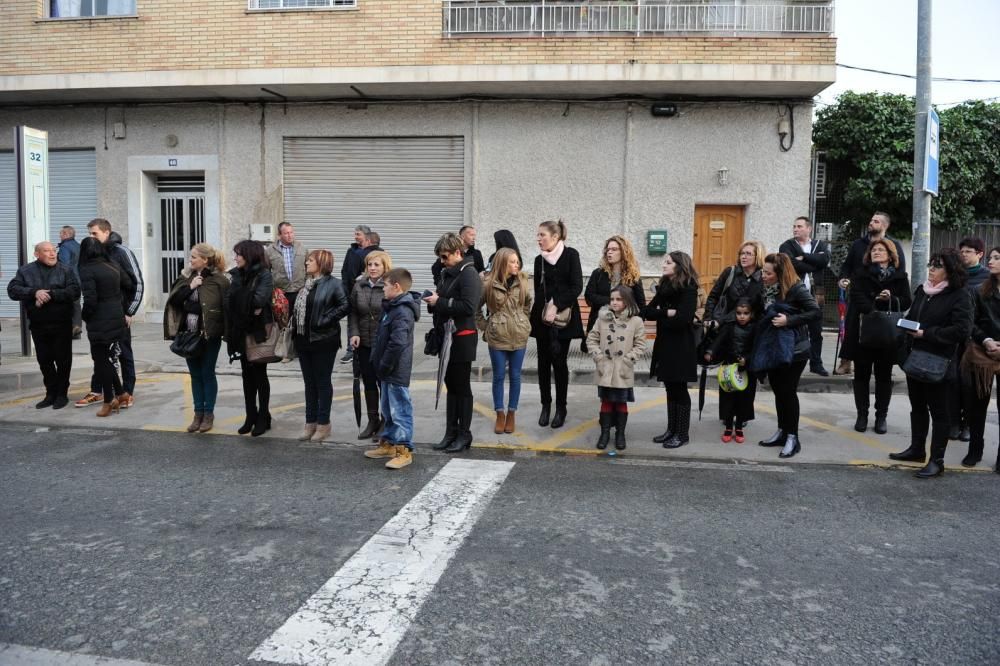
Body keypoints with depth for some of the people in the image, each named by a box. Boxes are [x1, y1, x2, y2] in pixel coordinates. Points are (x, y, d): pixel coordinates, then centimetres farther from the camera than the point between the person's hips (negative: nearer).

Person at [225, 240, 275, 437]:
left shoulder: (264, 274, -11)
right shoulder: (237, 274, 8)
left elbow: (259, 299, -25)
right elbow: (229, 300, 1)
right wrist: (250, 308, -14)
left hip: (258, 332, -6)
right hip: (241, 332, 6)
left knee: (259, 375, 4)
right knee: (247, 375, 12)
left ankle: (263, 418, 14)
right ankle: (251, 417, 21)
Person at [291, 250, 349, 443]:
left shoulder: (334, 284, -10)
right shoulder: (305, 284, 13)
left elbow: (345, 306, -18)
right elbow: (298, 307, 19)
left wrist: (325, 320, -17)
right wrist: (295, 327, 6)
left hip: (323, 340, -7)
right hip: (303, 339, 7)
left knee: (323, 382, 2)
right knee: (309, 383, 12)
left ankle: (323, 424, 12)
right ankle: (310, 423, 20)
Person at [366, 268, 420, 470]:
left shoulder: (402, 312, -20)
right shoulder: (392, 308, 14)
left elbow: (397, 343, -29)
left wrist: (384, 366, -19)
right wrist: (379, 365, 15)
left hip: (396, 372, -11)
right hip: (387, 372, 11)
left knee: (400, 410, -4)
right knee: (388, 410, 20)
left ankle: (404, 450, 3)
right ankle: (388, 444, 32)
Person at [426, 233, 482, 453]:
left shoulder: (469, 275, -13)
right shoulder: (447, 273, 12)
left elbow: (468, 306, -24)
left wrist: (439, 302, -20)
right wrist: (433, 301, -2)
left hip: (462, 338, -8)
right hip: (447, 337, 8)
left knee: (462, 386, 1)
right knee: (450, 385, 13)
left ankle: (464, 434, 12)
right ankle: (451, 432, 21)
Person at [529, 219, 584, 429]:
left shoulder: (571, 255, -3)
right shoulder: (539, 260, 9)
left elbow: (577, 287, -9)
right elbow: (538, 290, 11)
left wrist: (557, 307, -16)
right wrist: (546, 309, -3)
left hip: (563, 317, -3)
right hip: (542, 317, 4)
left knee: (560, 362, 0)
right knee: (544, 362, 5)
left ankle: (561, 408, 12)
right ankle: (545, 405, 17)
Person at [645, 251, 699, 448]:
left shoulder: (688, 289, -10)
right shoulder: (664, 286, 12)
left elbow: (683, 318, -22)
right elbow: (648, 312, 3)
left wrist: (660, 317, -8)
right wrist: (667, 312, -13)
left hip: (681, 347, -7)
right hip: (664, 345, 7)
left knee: (679, 389, 0)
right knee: (670, 389, 12)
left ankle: (683, 434, 10)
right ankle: (671, 430, 21)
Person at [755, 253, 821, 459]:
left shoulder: (795, 289, -18)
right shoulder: (765, 288, -1)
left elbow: (816, 312, -21)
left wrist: (789, 320, -26)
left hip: (794, 349, -6)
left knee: (788, 391, -2)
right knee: (778, 390, 13)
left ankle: (792, 438, 9)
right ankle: (782, 432, 25)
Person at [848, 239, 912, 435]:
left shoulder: (900, 277, 6)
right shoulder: (861, 274, 6)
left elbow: (906, 302, 1)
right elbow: (857, 297, -10)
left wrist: (891, 299, -19)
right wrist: (873, 311, -24)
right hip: (864, 330, 0)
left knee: (884, 375, 6)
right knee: (861, 374, 4)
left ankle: (881, 416, 14)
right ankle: (862, 415, 12)